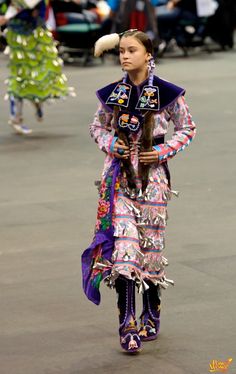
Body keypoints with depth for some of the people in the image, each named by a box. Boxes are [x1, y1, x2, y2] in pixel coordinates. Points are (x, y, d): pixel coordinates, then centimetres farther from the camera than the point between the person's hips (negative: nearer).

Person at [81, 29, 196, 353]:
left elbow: (187, 128, 5)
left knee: (151, 243, 7)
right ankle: (128, 323, -8)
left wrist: (163, 151, -9)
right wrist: (109, 143, -5)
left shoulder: (167, 94, -6)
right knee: (122, 244, -8)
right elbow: (97, 126, 15)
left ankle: (151, 313, 28)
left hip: (152, 176, -1)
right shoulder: (112, 93, 2)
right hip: (119, 176, 1)